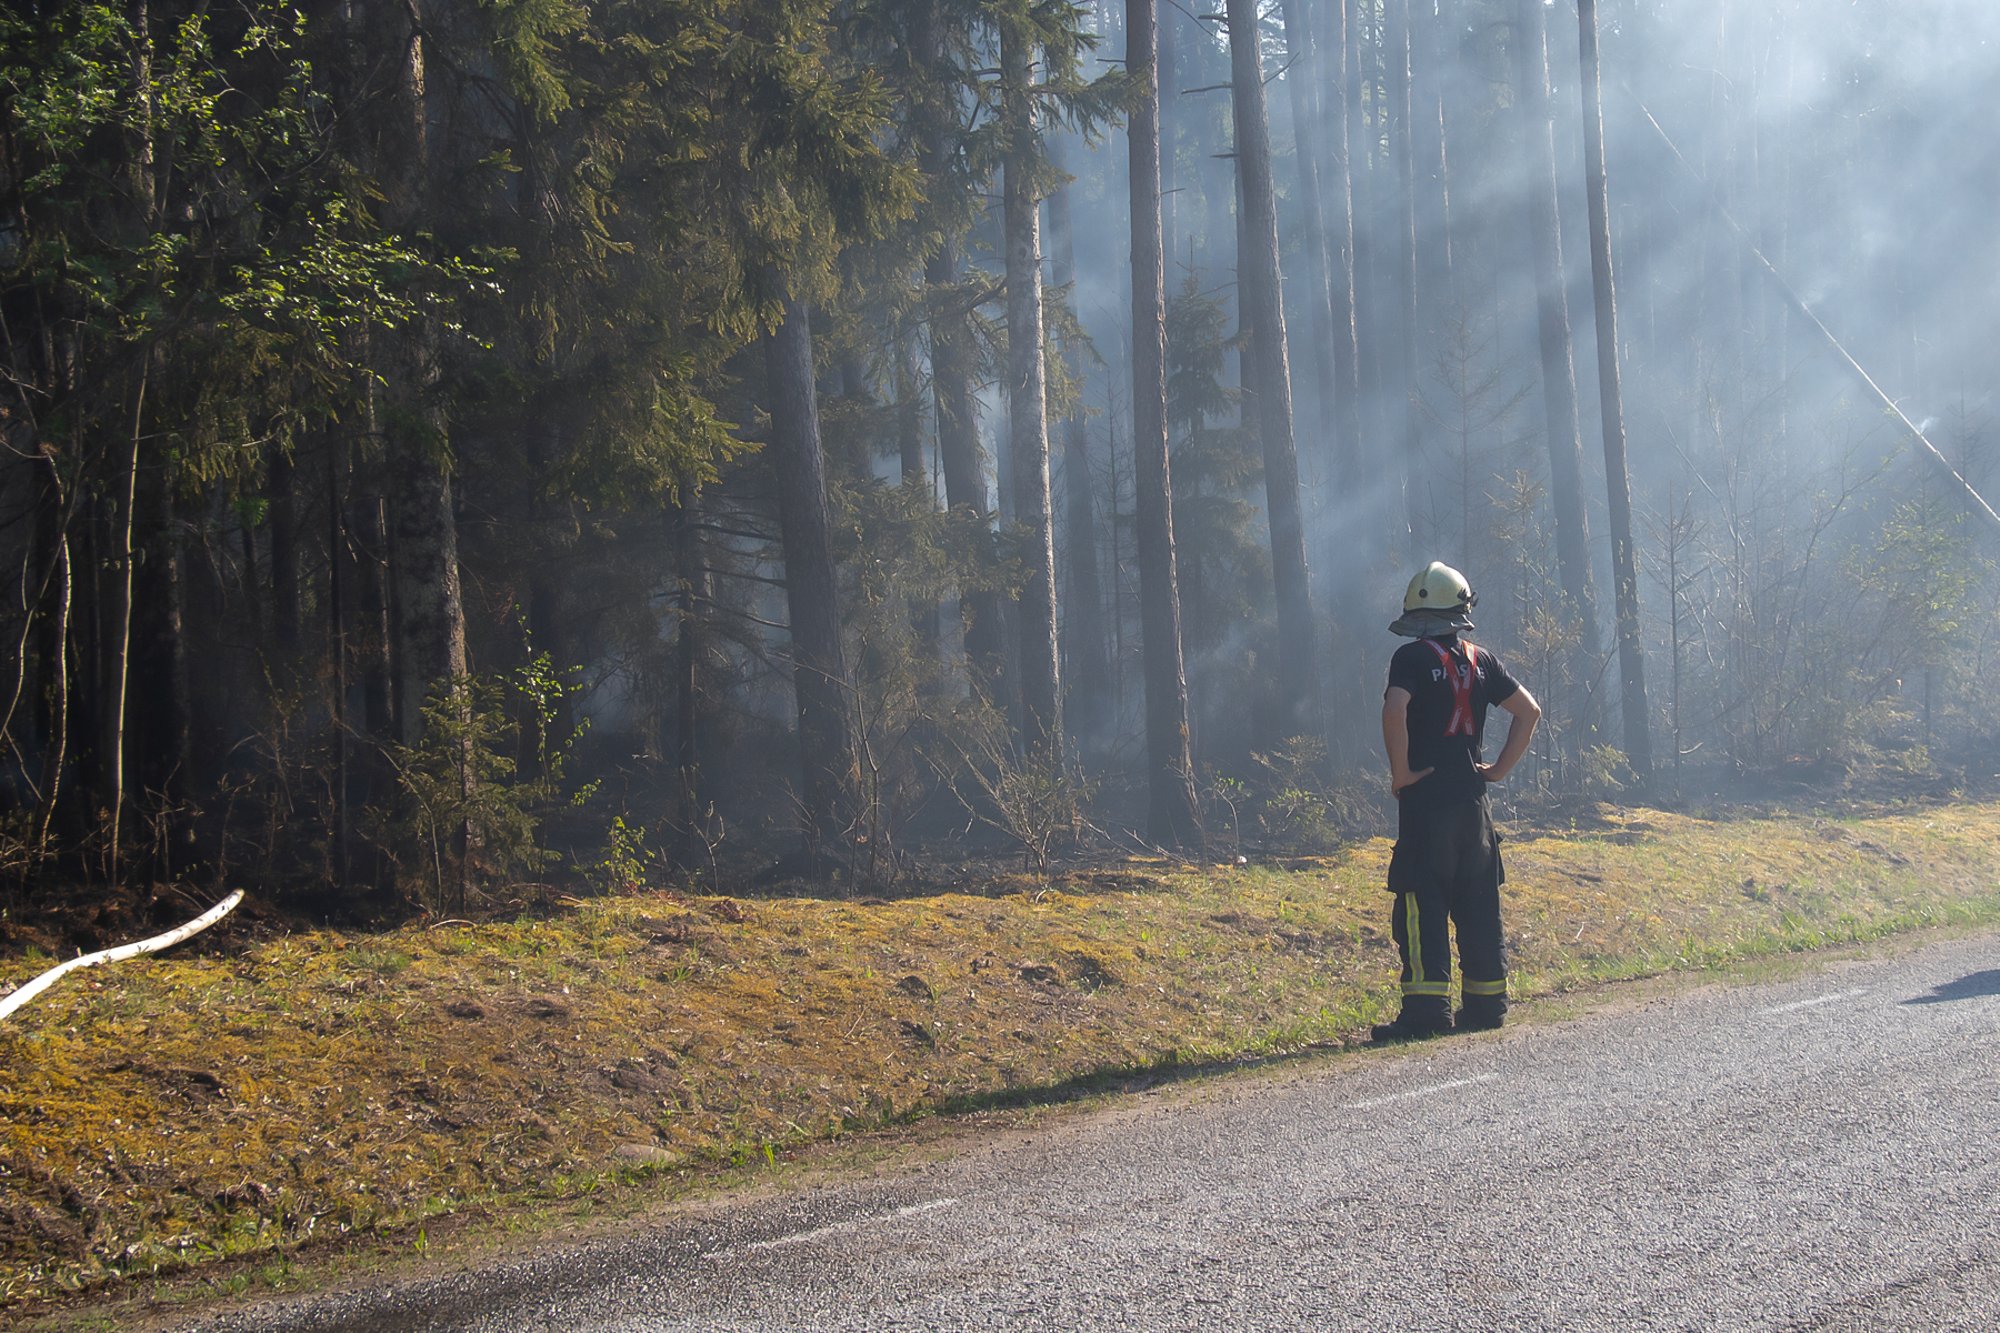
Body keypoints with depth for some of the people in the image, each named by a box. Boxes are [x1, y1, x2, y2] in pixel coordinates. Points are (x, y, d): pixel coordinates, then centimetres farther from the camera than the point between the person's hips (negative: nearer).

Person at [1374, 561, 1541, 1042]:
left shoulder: (1412, 658, -7)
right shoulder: (1480, 660, 10)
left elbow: (1395, 709, -24)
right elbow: (1529, 711, 12)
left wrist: (1401, 772, -14)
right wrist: (1500, 768, 13)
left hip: (1425, 800, -6)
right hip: (1473, 799, 6)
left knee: (1421, 905, -5)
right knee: (1479, 906, 12)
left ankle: (1427, 1008, -11)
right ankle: (1486, 1002, 15)